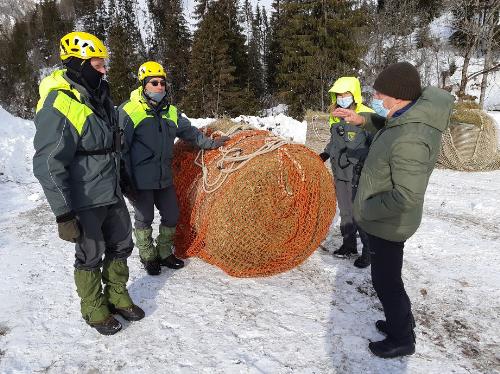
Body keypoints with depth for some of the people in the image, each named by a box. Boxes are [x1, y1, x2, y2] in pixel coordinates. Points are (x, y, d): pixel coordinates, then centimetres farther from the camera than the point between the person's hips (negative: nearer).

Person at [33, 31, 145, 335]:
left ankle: (117, 297, 37)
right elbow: (48, 165, -22)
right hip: (85, 201, -8)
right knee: (90, 256, 8)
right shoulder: (58, 106, -20)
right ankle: (94, 310, 30)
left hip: (112, 194, 8)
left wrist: (120, 179, 24)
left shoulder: (98, 94, 7)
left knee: (121, 246, 17)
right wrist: (64, 214, -23)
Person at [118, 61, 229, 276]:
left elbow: (189, 131, 23)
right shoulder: (129, 111, -12)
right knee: (144, 218, 8)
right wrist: (125, 179, -13)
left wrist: (209, 143, 23)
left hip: (164, 178, 6)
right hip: (140, 180, -6)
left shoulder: (171, 112, 8)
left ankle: (165, 253, 32)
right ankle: (148, 258, 27)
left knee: (171, 215, 12)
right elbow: (121, 148, -12)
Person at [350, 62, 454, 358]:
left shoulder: (409, 140, -33)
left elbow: (406, 197, -32)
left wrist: (366, 210, -20)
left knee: (385, 281, 10)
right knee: (388, 276, 26)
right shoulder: (412, 116, -2)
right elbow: (389, 124, 23)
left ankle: (402, 339, 32)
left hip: (388, 226, -9)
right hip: (383, 223, 9)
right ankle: (402, 320, 47)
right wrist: (365, 119, 8)